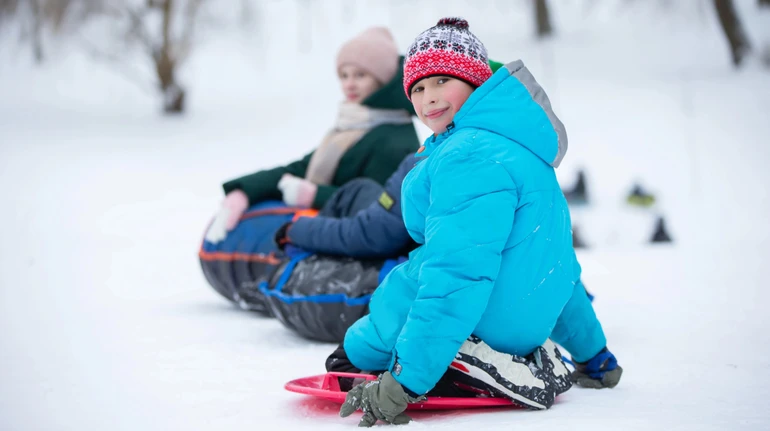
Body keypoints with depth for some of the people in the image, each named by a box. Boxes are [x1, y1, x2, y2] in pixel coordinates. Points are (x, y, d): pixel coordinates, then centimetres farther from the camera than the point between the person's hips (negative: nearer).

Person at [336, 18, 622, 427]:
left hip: (490, 316, -10)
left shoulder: (469, 158, -23)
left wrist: (404, 383, -32)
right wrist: (594, 354, 27)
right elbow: (553, 257, 19)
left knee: (359, 346, 8)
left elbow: (457, 274, -31)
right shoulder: (519, 145, 11)